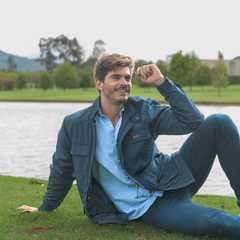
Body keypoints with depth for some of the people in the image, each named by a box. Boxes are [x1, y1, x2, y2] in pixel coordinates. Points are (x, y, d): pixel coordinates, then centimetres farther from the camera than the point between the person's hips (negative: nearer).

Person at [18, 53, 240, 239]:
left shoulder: (144, 110, -2)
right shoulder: (74, 126, -3)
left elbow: (193, 121, -11)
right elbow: (62, 172, 14)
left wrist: (162, 82, -14)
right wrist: (45, 208, 26)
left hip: (170, 183, 3)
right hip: (146, 208, -3)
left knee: (218, 123, -19)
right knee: (207, 221, -37)